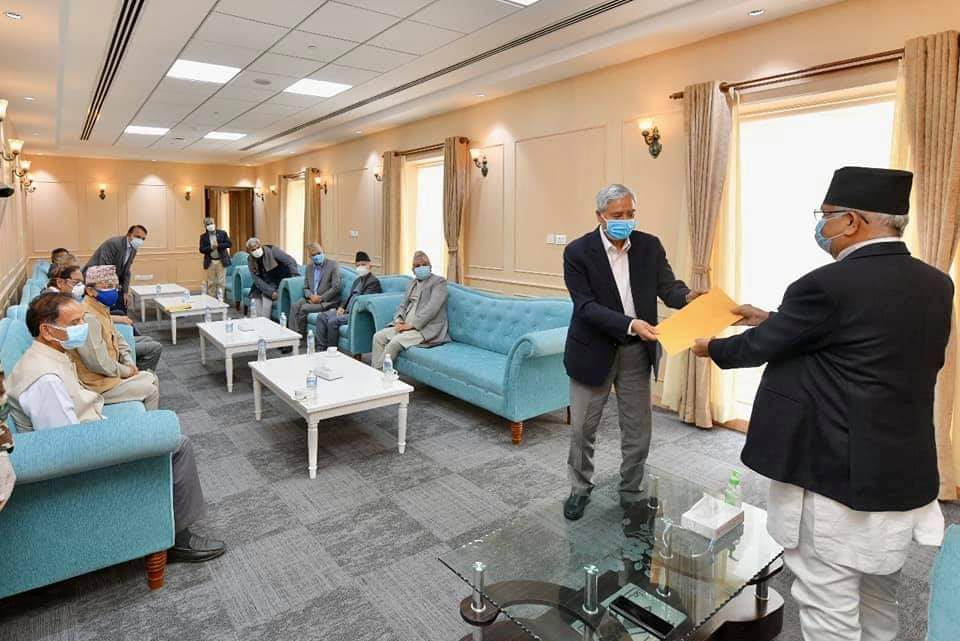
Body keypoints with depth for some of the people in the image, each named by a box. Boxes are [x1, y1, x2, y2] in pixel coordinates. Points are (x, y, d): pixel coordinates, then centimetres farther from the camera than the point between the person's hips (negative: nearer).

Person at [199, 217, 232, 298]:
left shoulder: (222, 233, 2)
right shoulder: (203, 236, 3)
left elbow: (229, 244, -4)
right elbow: (202, 250, -2)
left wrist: (218, 245, -15)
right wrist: (210, 247, -18)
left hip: (221, 261, -1)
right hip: (210, 262, 1)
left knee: (221, 282, -1)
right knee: (211, 283, 6)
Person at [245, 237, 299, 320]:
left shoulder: (271, 250, -18)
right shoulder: (250, 260, -6)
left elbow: (290, 261, -24)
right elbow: (257, 279, -13)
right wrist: (271, 291, -26)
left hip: (281, 281, -5)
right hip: (265, 283, 5)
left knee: (266, 296, -24)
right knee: (255, 296, -15)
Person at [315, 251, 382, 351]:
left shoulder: (373, 281, -9)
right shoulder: (358, 280, 21)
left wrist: (346, 311, -17)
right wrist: (341, 307, 4)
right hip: (347, 310, 10)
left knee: (333, 321, -28)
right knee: (321, 316, -2)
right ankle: (320, 349, -4)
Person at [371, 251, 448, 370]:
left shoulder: (439, 281, -5)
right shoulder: (413, 282, 20)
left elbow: (431, 308, -17)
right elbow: (403, 305, 18)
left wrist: (410, 325, -19)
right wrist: (398, 321, -4)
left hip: (427, 328, -8)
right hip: (407, 325, 8)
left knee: (395, 342, -27)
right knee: (378, 336, -8)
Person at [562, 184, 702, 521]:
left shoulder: (650, 246, -1)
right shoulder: (578, 251, -12)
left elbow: (668, 287, -6)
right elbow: (586, 306, -19)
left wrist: (688, 296, -30)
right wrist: (630, 324, -32)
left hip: (637, 352, 3)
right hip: (593, 350, -2)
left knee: (638, 431, 11)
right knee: (582, 428, 10)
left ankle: (630, 493, 33)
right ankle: (580, 488, 34)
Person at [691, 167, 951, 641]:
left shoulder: (828, 284, -20)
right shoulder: (934, 285, 4)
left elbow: (760, 347, -10)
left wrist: (714, 348, 10)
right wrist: (773, 319, 18)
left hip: (834, 476, -8)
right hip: (904, 473, 8)